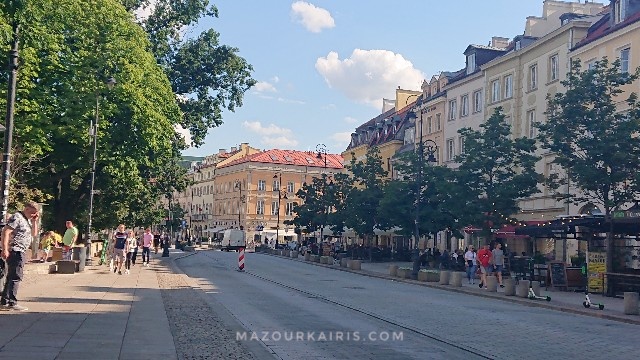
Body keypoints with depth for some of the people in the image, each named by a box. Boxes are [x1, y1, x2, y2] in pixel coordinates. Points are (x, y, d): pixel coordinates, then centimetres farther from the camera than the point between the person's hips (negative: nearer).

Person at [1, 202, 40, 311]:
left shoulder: (28, 220, 18)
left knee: (11, 277, 15)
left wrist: (34, 221, 7)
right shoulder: (17, 217, -12)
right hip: (15, 251, -10)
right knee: (16, 277, -11)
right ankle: (12, 303, -11)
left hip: (20, 252, 10)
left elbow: (34, 234, 20)